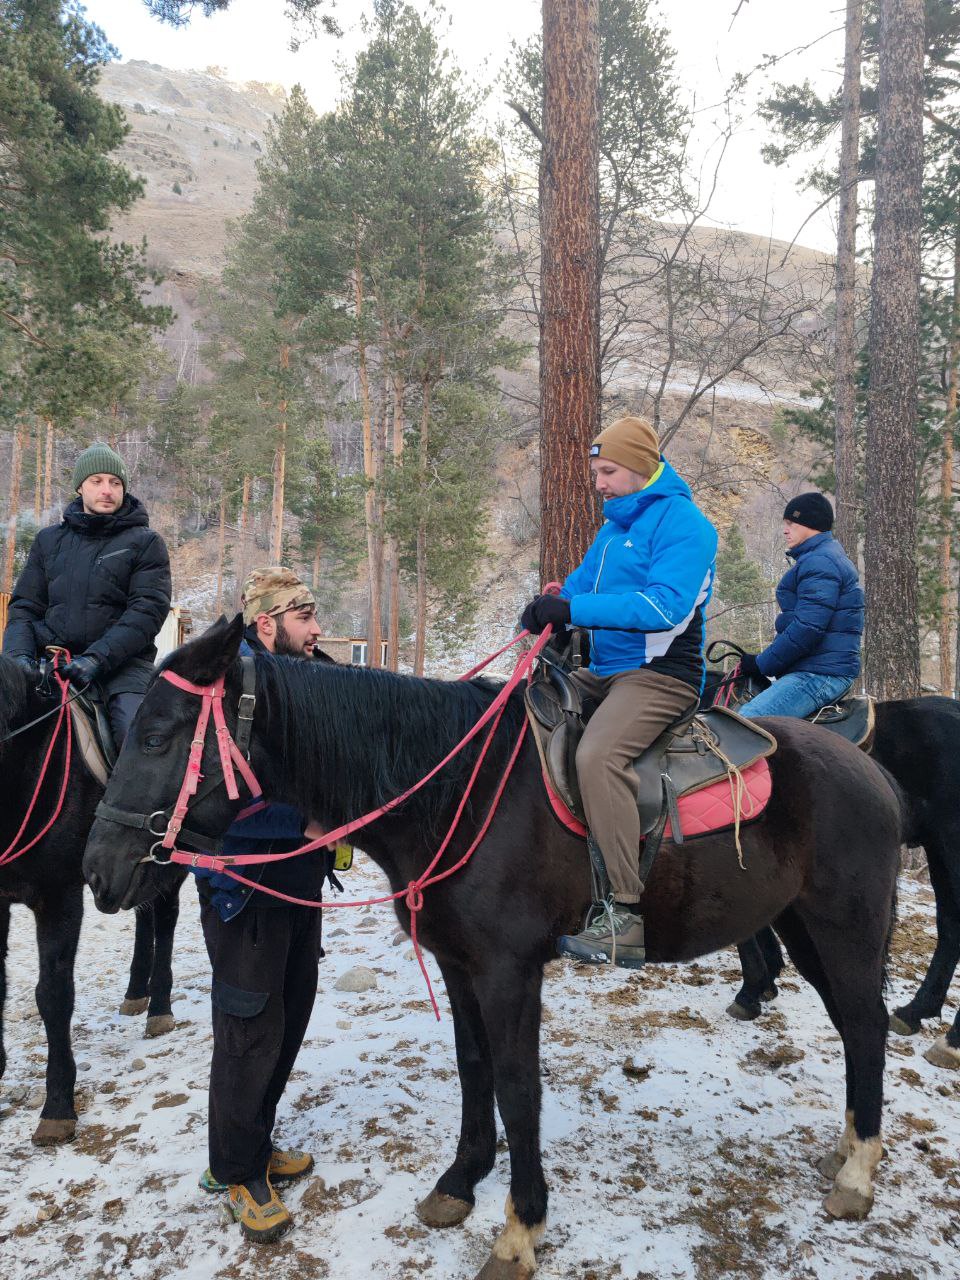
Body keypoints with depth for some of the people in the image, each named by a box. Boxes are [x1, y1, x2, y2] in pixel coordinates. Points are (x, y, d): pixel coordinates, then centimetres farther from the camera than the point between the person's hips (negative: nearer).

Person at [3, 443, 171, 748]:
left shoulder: (146, 543, 6)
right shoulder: (49, 540, 18)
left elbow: (149, 609, -6)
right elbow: (24, 606, 16)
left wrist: (97, 658, -19)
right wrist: (20, 653, -6)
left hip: (122, 663, -3)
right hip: (52, 659, 3)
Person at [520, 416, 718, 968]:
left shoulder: (682, 521, -10)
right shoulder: (617, 525, 19)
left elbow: (665, 605, -24)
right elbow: (581, 585, 20)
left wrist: (574, 609, -28)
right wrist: (550, 608, -3)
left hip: (661, 674, -10)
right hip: (606, 673, 10)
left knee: (597, 756, -33)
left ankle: (628, 919, -28)